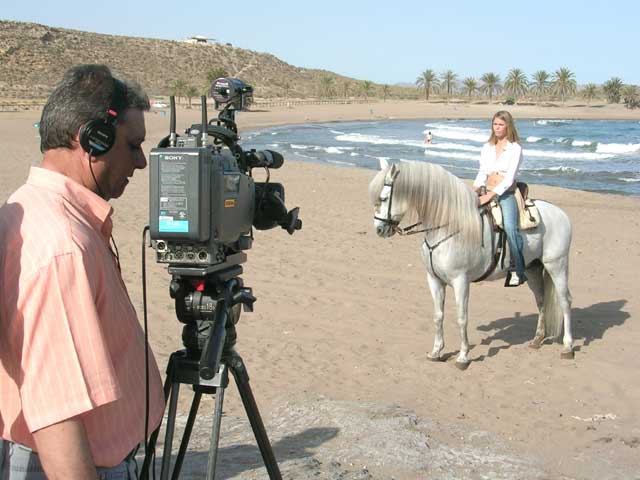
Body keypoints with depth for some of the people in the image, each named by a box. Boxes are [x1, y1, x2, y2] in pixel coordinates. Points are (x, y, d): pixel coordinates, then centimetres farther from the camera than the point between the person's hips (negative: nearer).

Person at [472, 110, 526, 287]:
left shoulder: (515, 148, -1)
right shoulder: (487, 148, 16)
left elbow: (509, 178, -10)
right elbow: (482, 172, 13)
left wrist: (490, 195, -20)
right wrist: (475, 190, -6)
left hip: (506, 194, -5)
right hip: (487, 193, 6)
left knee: (510, 227, -25)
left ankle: (517, 270, -20)